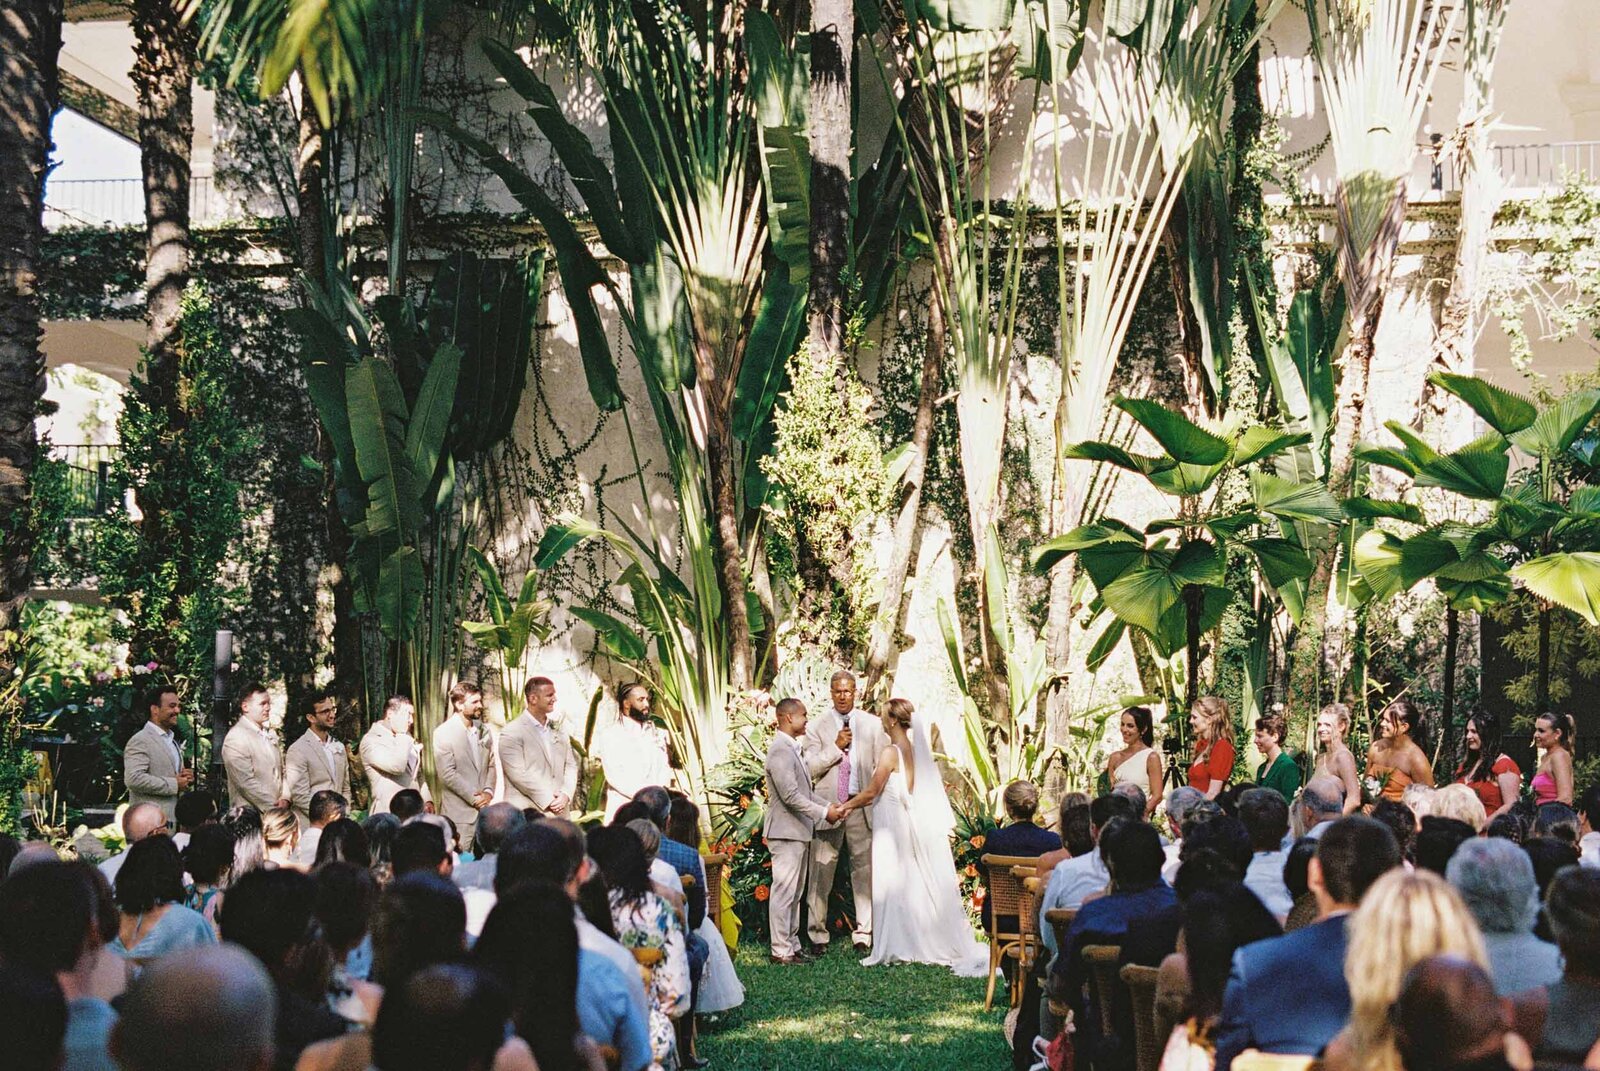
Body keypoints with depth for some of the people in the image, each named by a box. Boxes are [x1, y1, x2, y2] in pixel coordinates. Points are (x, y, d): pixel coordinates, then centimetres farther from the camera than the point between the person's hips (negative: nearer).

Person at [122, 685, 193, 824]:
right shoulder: (140, 741, -8)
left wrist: (186, 778, 8)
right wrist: (174, 784, -16)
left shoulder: (172, 740, 21)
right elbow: (133, 779, -20)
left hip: (173, 818, 8)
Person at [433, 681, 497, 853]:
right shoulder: (443, 734, -7)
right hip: (459, 811, -5)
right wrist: (473, 797, -14)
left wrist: (488, 791, -3)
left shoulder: (483, 731, 12)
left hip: (483, 808, 5)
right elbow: (447, 774, -13)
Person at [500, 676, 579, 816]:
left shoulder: (559, 728, 15)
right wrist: (548, 800, -12)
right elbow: (518, 774, -11)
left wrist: (566, 794, -4)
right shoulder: (511, 732, -5)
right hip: (526, 815, -5)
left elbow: (571, 765, 14)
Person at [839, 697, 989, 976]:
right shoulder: (915, 750, 8)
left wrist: (845, 806, -2)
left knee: (894, 887, -1)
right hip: (915, 825, 8)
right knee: (920, 885, 12)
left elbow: (872, 792, -13)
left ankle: (895, 947, 3)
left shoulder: (890, 753, -16)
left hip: (893, 828, -8)